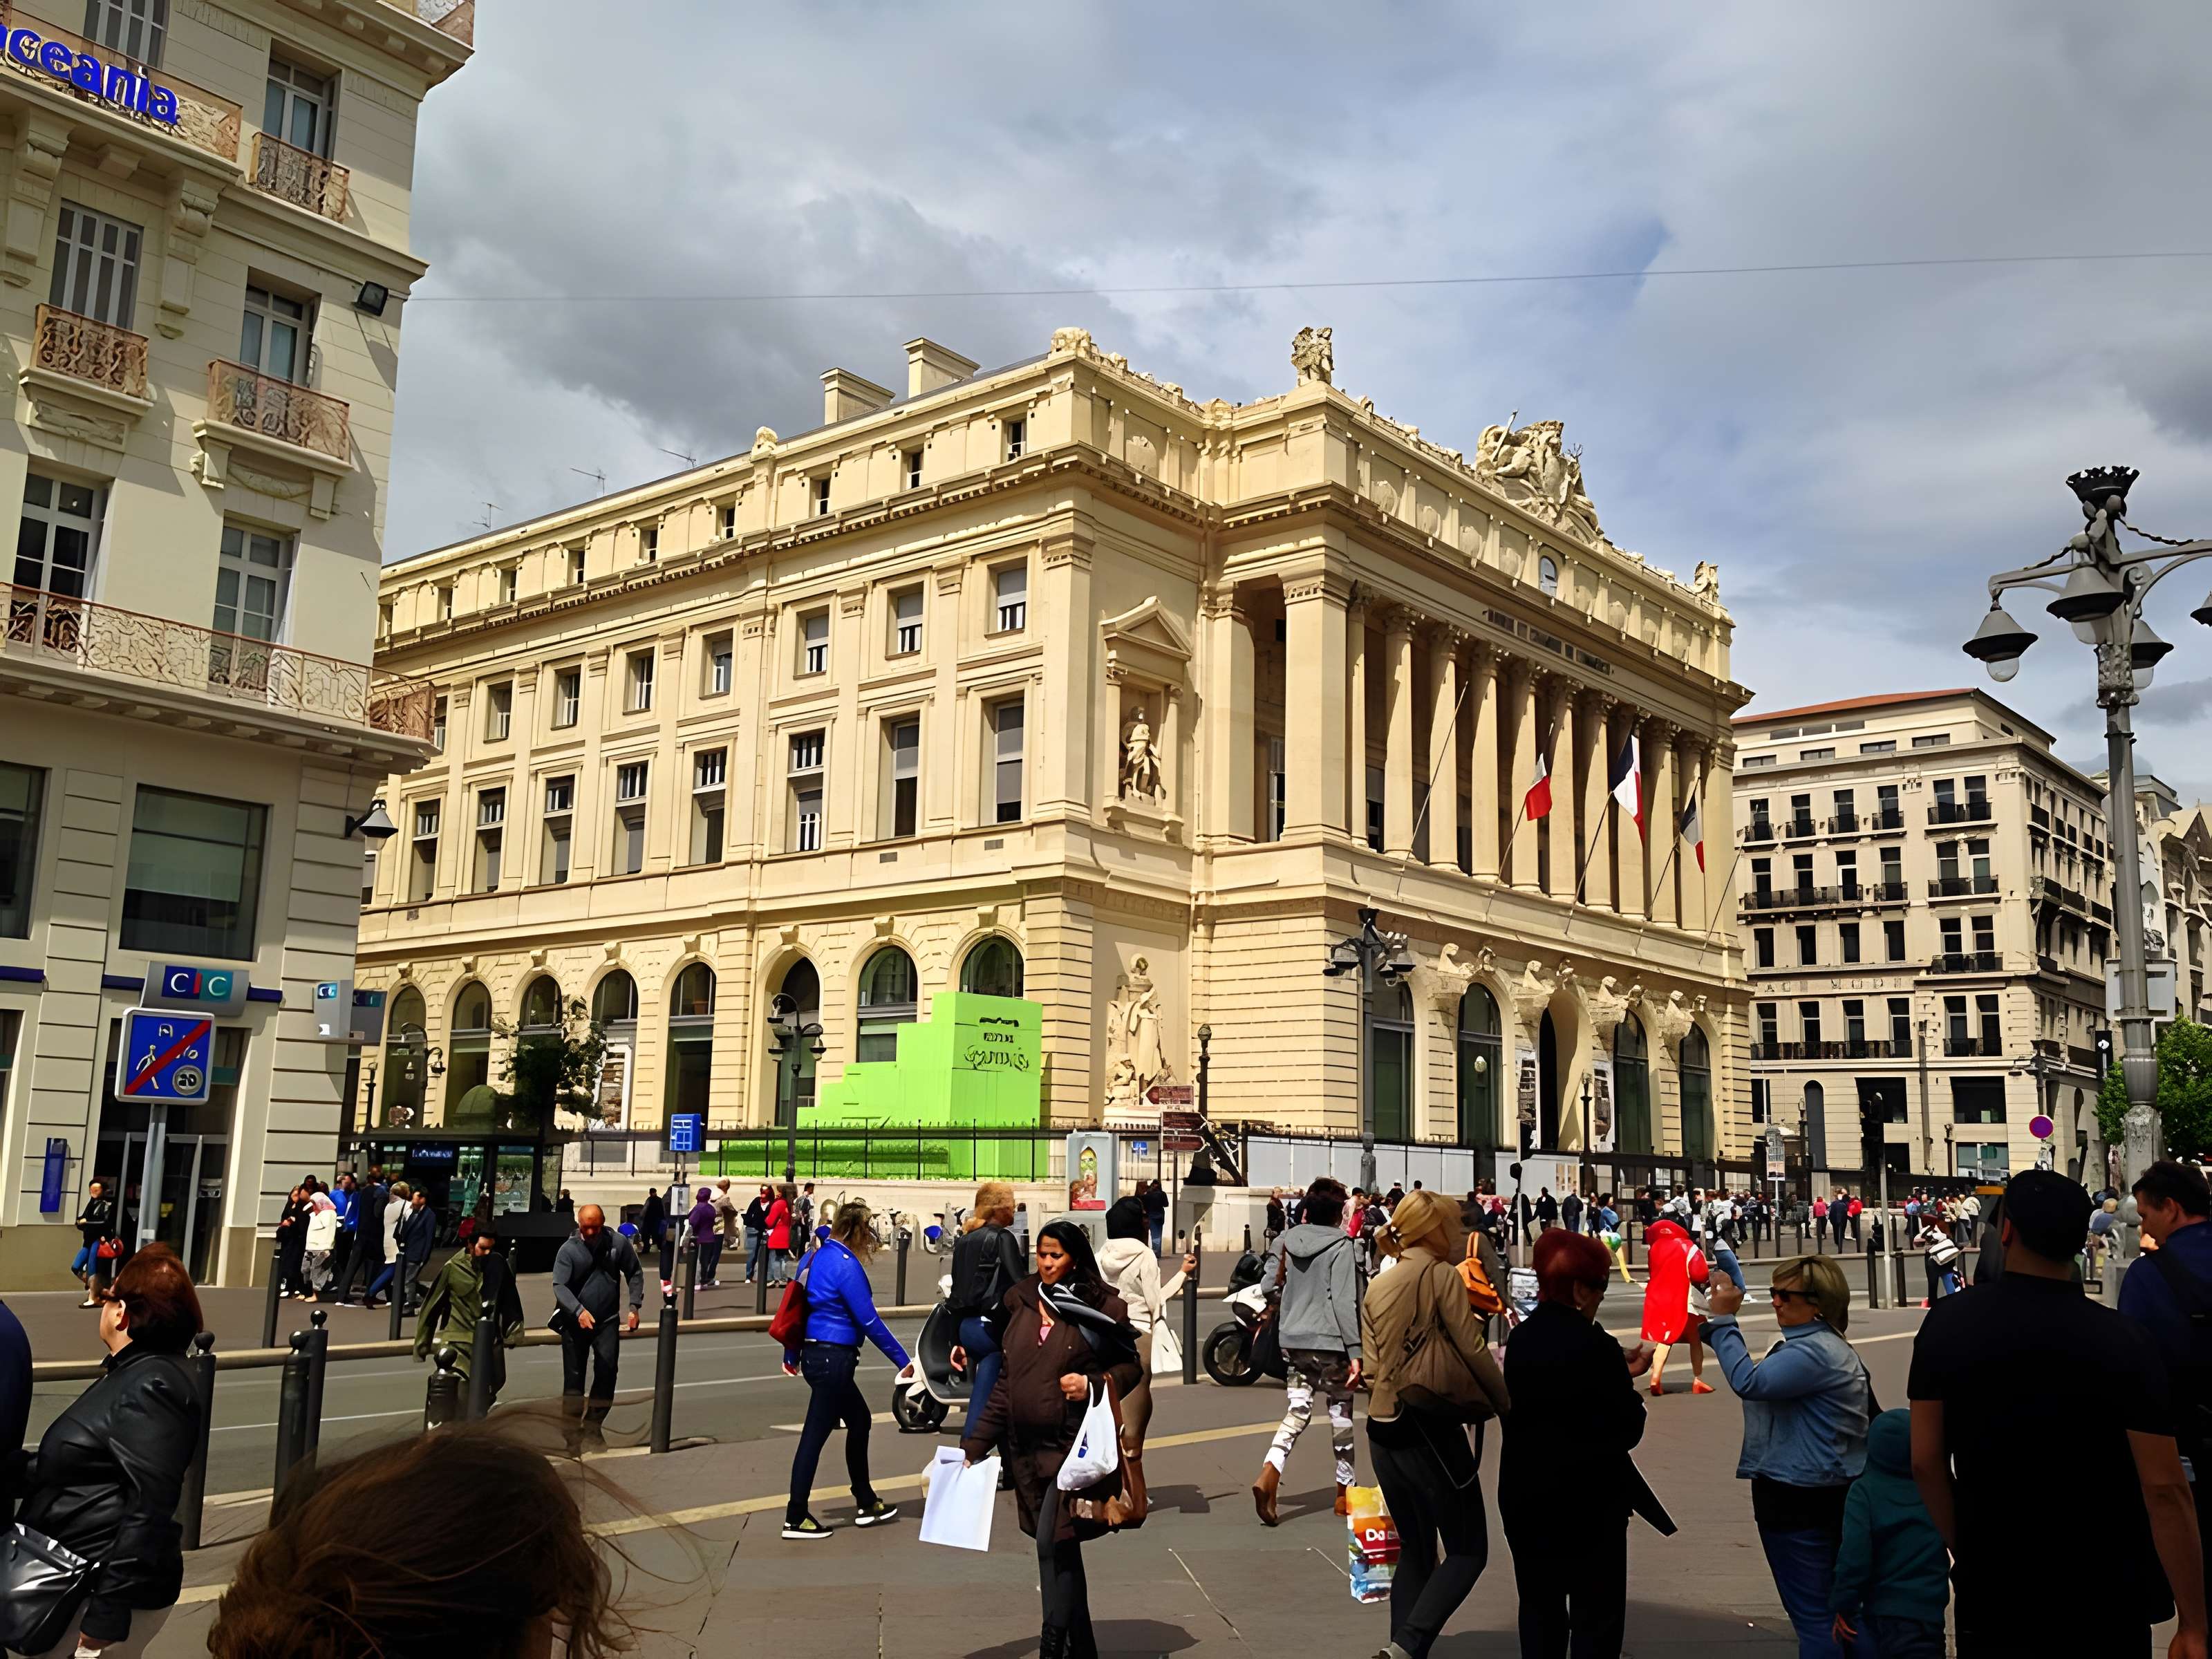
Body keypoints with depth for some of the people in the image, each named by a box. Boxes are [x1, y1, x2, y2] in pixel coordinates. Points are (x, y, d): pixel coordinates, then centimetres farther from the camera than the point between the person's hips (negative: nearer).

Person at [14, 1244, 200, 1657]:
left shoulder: (151, 1388, -21)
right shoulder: (135, 1375, 12)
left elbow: (148, 1507, -25)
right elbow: (81, 1469, 21)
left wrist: (107, 1612, -25)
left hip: (115, 1588, -10)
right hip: (79, 1577, 10)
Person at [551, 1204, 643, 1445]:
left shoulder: (619, 1243, -2)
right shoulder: (568, 1249, -8)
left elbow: (635, 1274, 8)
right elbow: (559, 1286, -14)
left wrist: (634, 1306, -1)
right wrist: (579, 1311, -29)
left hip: (608, 1321, 1)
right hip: (575, 1323, -1)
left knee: (607, 1371, -5)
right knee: (574, 1377, 2)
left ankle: (593, 1424, 11)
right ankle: (573, 1429, 11)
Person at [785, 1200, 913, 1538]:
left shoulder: (815, 1258, 9)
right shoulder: (846, 1265, -17)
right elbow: (869, 1320, -17)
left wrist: (792, 1355, 24)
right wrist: (903, 1361, -10)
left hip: (814, 1354, 9)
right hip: (834, 1358, -9)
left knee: (859, 1421, 19)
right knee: (815, 1434, -1)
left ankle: (866, 1504, 27)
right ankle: (796, 1519, 8)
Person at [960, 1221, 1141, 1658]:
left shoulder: (1102, 1309, -6)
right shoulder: (1021, 1304, 8)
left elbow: (1131, 1366, 1)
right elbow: (1007, 1386, 13)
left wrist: (1095, 1384, -18)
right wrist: (974, 1445, 10)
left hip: (1075, 1445, -5)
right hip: (1028, 1449, 5)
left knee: (1052, 1542, -12)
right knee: (1062, 1548, 13)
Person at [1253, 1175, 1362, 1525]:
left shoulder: (1288, 1241, 4)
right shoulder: (1341, 1246, -11)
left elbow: (1277, 1284, 13)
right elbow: (1344, 1302, -15)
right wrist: (1355, 1352, -14)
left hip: (1292, 1339, 4)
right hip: (1329, 1341, -4)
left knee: (1297, 1410, 7)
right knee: (1341, 1411, 11)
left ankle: (1270, 1473, -16)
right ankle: (1345, 1490, 22)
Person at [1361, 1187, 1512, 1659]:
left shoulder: (1375, 1287, 13)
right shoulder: (1440, 1275, -6)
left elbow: (1370, 1361, 11)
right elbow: (1473, 1350, -9)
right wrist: (1508, 1405, 0)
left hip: (1382, 1433, 7)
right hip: (1429, 1430, -7)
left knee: (1415, 1549, 17)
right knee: (1468, 1551, 2)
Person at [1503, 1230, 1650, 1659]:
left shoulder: (1520, 1338, 2)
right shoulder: (1595, 1345, -20)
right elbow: (1627, 1431, -14)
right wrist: (1629, 1384, 4)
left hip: (1524, 1495, 6)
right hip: (1589, 1500, -6)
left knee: (1539, 1608, 16)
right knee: (1596, 1616, 7)